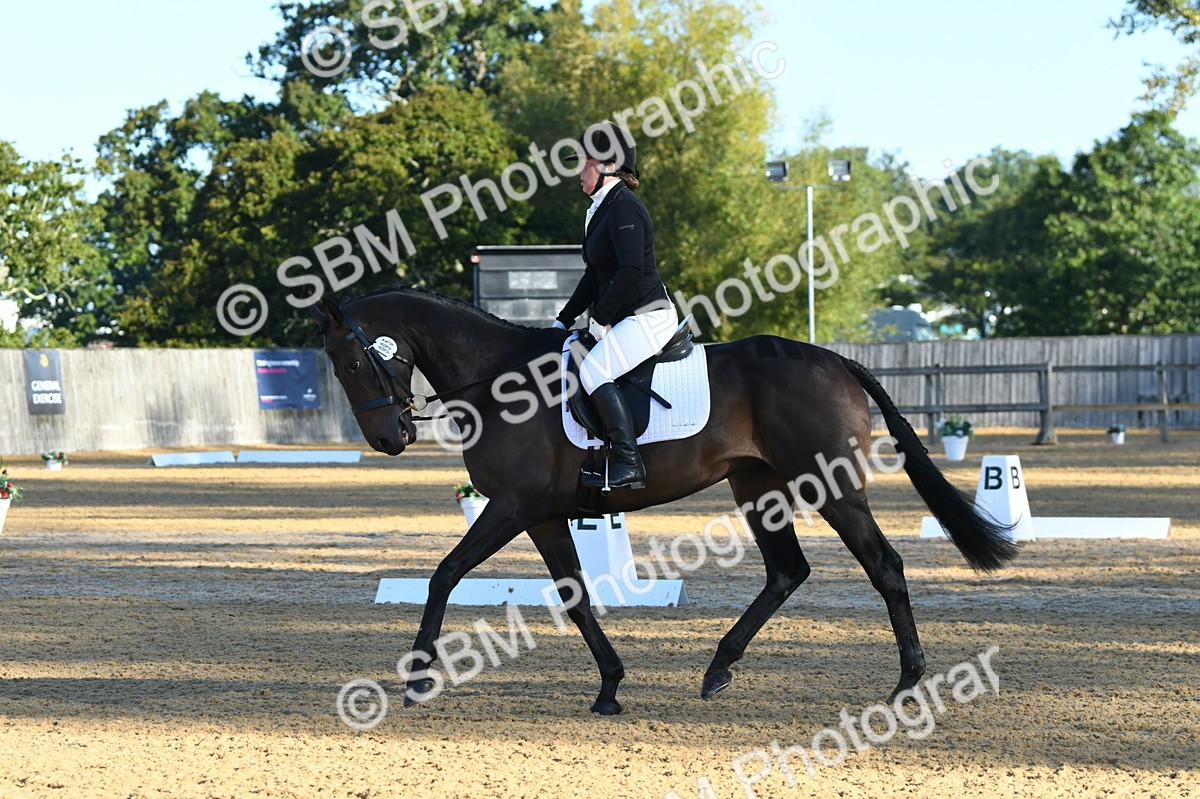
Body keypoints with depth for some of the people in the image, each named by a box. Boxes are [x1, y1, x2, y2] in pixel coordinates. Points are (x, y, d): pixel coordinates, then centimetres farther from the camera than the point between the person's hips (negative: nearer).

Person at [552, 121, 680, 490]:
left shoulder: (625, 209, -14)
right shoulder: (603, 209, 18)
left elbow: (631, 271, -24)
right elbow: (594, 276, 22)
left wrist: (600, 318, -18)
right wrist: (563, 322, 17)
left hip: (649, 316, -11)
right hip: (625, 318, 11)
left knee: (593, 369, -26)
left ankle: (628, 464, -30)